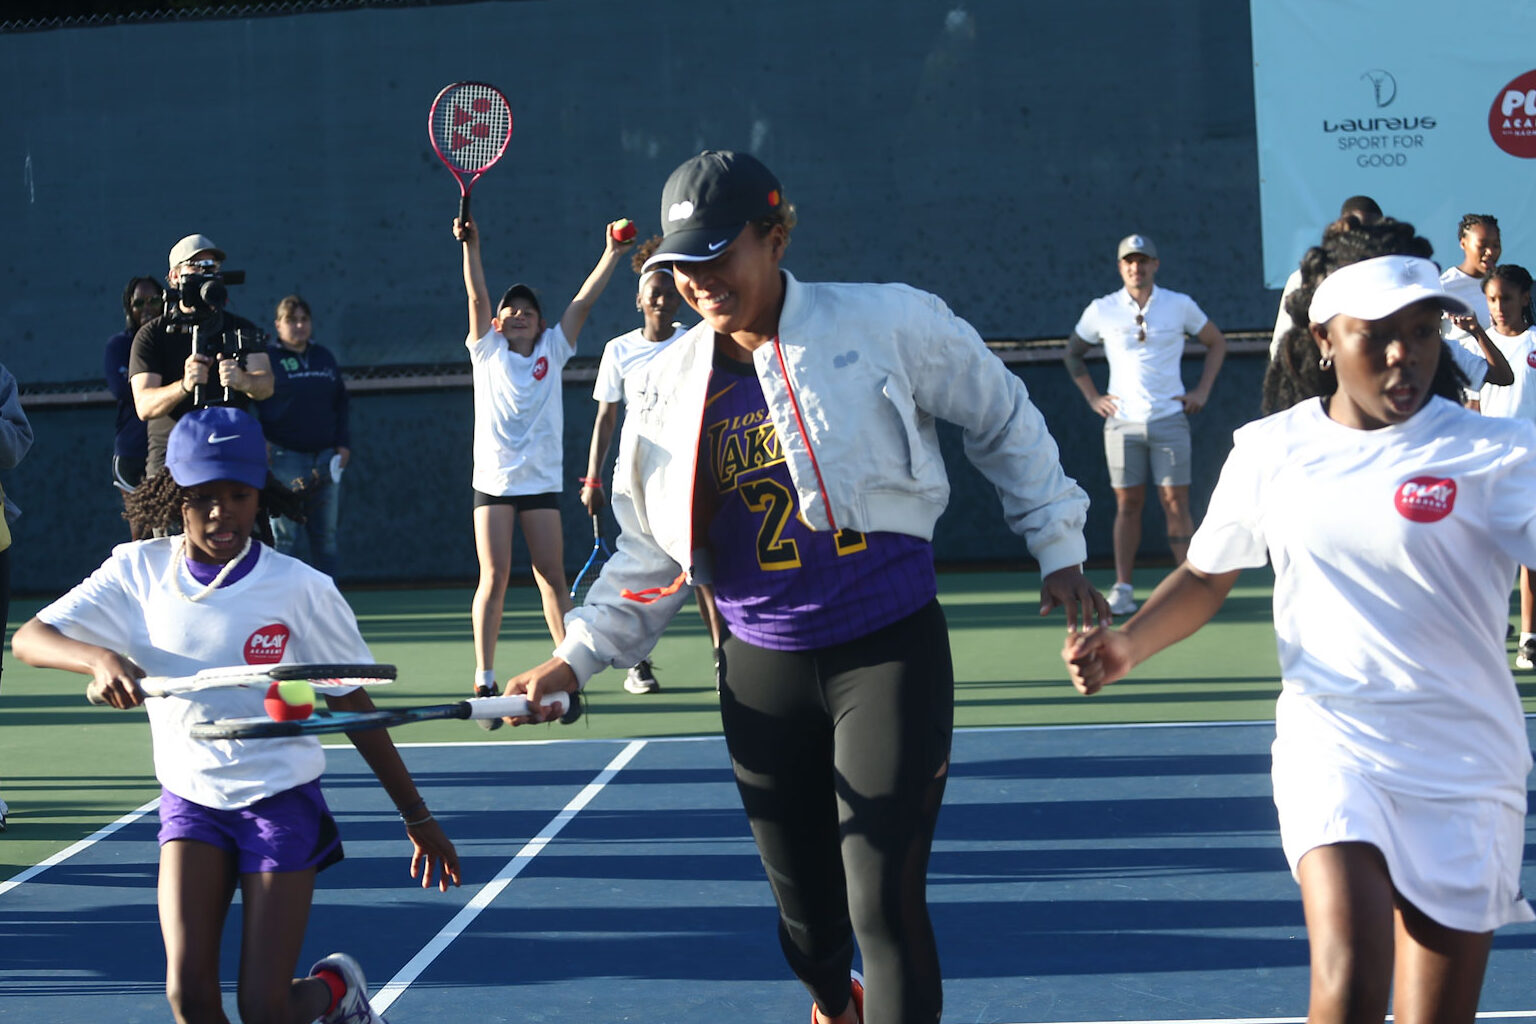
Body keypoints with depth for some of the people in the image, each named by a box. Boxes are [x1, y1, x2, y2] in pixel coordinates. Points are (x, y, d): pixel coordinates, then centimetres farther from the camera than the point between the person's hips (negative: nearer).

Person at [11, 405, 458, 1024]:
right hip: (190, 802, 3)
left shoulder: (299, 588, -11)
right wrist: (100, 660, -30)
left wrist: (417, 817, 2)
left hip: (281, 801, -2)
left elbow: (354, 709, -2)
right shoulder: (139, 571, -4)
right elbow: (29, 638, -8)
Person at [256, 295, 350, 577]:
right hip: (284, 457, -5)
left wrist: (343, 443, 10)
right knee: (283, 535, -6)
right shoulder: (267, 358, 2)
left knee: (326, 534, 5)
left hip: (325, 457, 5)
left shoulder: (324, 357, 18)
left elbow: (340, 403, 21)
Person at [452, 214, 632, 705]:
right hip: (493, 480, -1)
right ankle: (484, 680, -3)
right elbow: (477, 297, -7)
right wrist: (471, 246, -18)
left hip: (541, 480, 2)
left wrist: (612, 254, -3)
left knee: (552, 577, 1)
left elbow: (583, 301, 3)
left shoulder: (552, 350, 9)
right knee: (494, 579, -6)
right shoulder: (487, 351, 6)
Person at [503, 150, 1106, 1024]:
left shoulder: (888, 323, -8)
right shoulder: (666, 390, 3)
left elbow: (1004, 421, 7)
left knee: (885, 905, -13)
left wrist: (1059, 548, 8)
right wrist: (578, 658, 4)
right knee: (807, 916, 11)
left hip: (890, 651, -3)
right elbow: (648, 555, 13)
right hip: (764, 672, 4)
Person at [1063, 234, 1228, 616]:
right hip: (1122, 421, 1)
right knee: (1127, 504, 0)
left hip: (1169, 417, 0)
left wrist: (1202, 390, 6)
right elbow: (1073, 353, 17)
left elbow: (1216, 343, 15)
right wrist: (1092, 397, 8)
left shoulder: (1180, 305, 2)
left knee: (1176, 502, -4)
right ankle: (1122, 588, 3)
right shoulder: (1101, 310, 3)